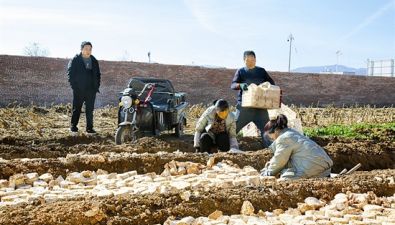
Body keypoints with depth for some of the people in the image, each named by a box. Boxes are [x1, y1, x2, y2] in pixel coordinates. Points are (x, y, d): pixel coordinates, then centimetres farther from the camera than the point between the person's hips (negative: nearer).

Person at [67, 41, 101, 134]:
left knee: (90, 110, 7)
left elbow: (98, 74, 18)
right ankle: (73, 127, 12)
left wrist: (97, 86, 7)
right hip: (79, 90, -4)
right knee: (76, 109, 3)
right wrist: (73, 86, -10)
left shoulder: (94, 61, 12)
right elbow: (70, 74, -3)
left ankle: (89, 128, 13)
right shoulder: (75, 60, -2)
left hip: (91, 89, 4)